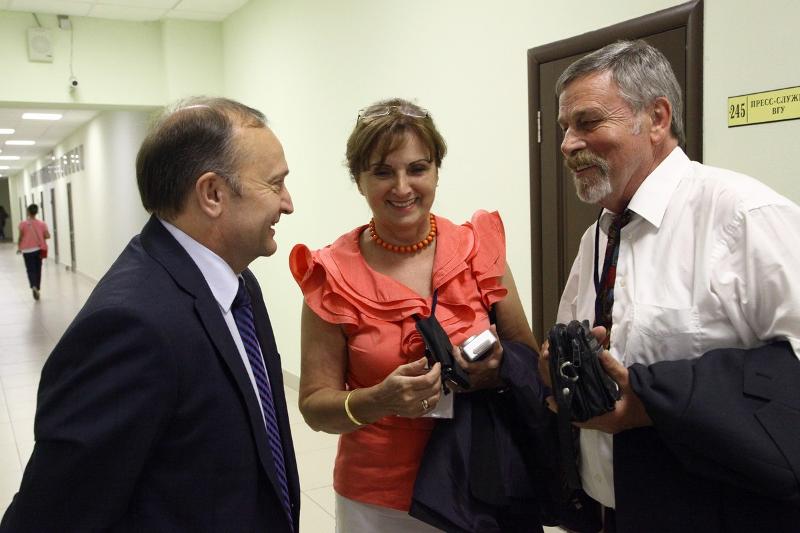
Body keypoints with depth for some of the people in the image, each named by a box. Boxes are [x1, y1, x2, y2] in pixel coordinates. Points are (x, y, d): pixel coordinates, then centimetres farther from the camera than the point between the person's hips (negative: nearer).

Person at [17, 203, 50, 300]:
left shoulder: (23, 224, -9)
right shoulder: (41, 223, -4)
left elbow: (21, 237, -6)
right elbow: (47, 236, -6)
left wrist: (19, 247, 10)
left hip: (27, 250, -2)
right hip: (38, 249, 2)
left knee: (30, 270, 0)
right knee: (37, 269, 15)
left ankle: (34, 286, -23)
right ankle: (37, 288, 21)